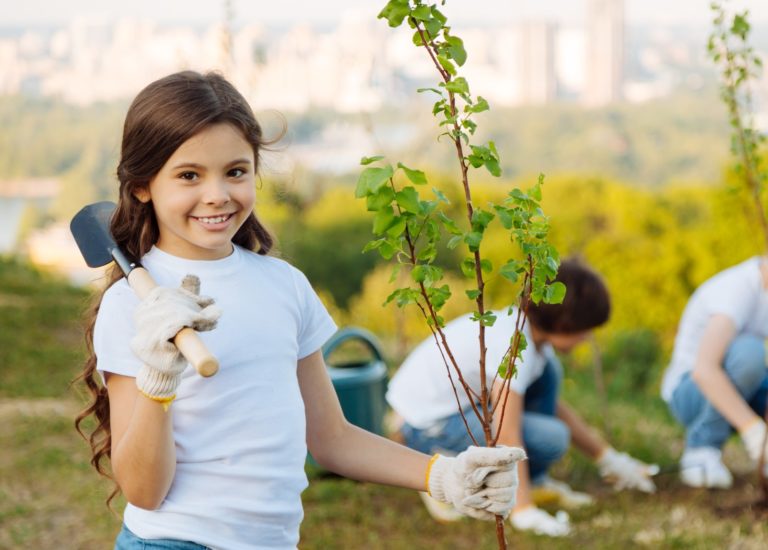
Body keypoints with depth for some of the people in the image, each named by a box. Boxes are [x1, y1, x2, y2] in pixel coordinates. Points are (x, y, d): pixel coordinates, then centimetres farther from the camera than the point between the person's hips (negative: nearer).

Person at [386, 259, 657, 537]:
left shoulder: (531, 327, 4)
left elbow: (555, 406, 16)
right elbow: (507, 436, -30)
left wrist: (607, 458, 17)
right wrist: (524, 511, -31)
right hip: (428, 428, -10)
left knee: (547, 372, 3)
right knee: (552, 438, -18)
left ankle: (533, 482, 9)